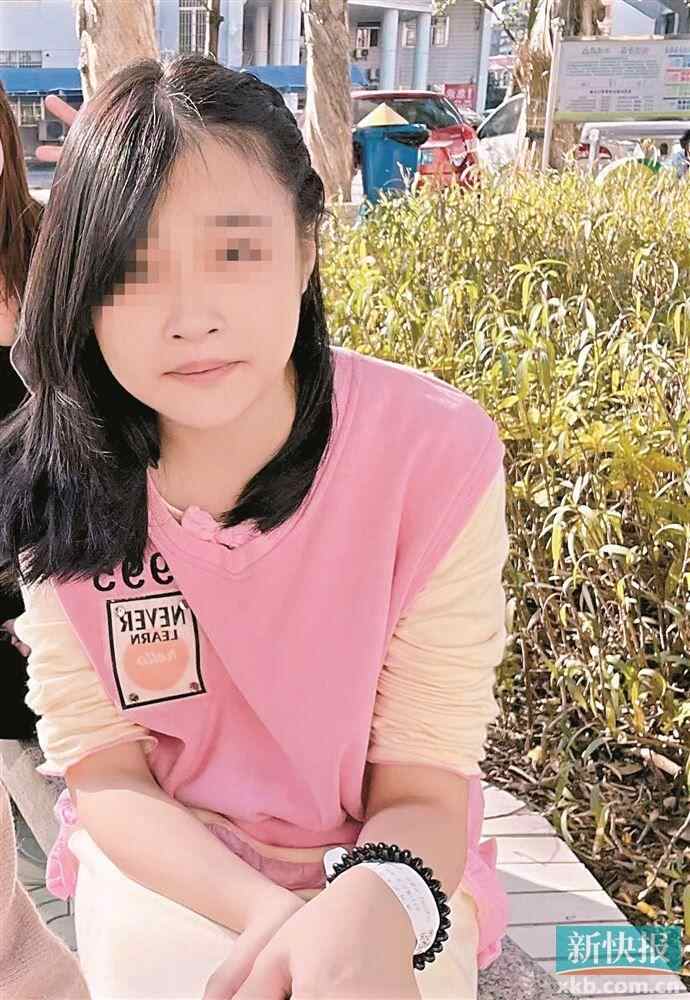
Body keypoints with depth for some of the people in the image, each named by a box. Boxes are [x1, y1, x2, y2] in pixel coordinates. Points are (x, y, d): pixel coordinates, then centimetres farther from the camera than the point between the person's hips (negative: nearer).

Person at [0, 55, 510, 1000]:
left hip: (383, 862, 0)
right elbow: (102, 769, -10)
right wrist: (271, 915, -27)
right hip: (161, 863, 1)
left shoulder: (436, 451, -20)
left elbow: (425, 787, -15)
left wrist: (374, 908, -36)